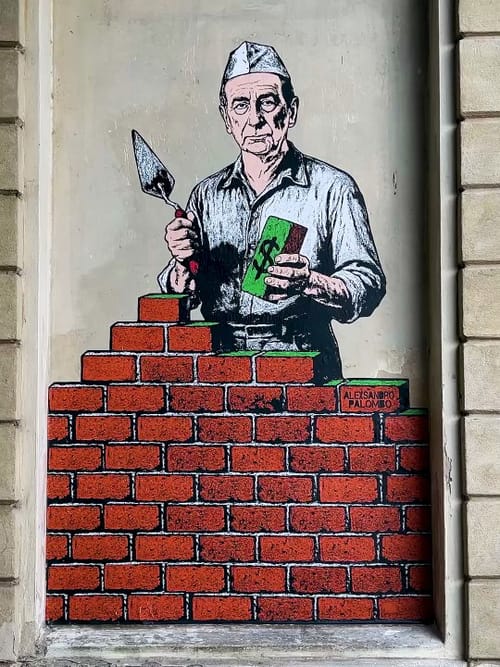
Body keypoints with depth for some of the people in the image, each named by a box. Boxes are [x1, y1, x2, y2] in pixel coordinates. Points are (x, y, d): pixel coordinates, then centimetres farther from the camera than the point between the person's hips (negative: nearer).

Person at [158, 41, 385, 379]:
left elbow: (369, 286, -3)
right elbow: (179, 296, 17)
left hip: (300, 361, -3)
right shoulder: (207, 194, 14)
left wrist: (311, 282, -21)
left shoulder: (331, 187, 2)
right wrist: (184, 262, -4)